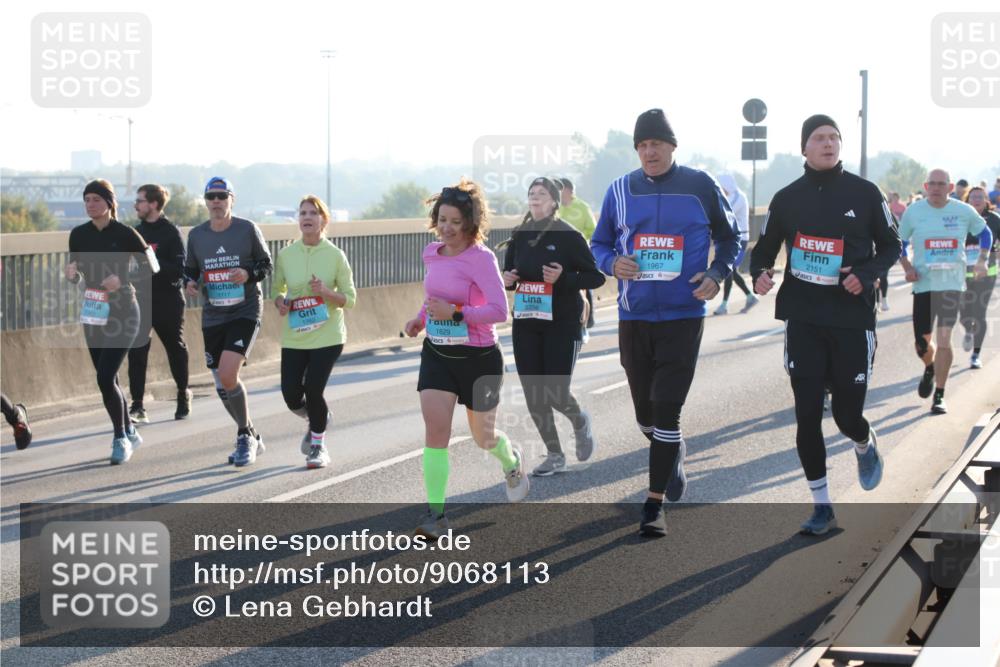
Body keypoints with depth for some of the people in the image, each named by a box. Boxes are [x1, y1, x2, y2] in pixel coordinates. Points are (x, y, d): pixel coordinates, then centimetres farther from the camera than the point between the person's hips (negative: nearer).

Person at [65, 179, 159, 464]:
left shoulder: (124, 234, -11)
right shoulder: (79, 234, 3)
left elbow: (152, 268, -8)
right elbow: (77, 277, 12)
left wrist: (121, 280, -21)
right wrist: (71, 273, -11)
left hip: (122, 312, -6)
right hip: (93, 313, 6)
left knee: (106, 378, -14)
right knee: (107, 378, 11)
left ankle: (121, 438, 0)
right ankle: (129, 432, 28)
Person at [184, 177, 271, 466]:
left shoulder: (248, 229, -5)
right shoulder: (196, 235, 4)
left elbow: (266, 265, 2)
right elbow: (190, 269, 16)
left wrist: (248, 274, -18)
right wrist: (189, 282, -7)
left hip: (245, 313, -5)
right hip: (213, 317, 5)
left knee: (227, 375, -20)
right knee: (222, 385, 7)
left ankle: (245, 437, -2)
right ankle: (252, 438, 27)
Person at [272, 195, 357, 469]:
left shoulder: (335, 255, -5)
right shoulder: (285, 255, 1)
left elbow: (350, 299, -1)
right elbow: (277, 288, 16)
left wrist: (326, 292, -20)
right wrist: (279, 302, -7)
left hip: (327, 336, -3)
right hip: (294, 337, 3)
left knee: (313, 390, -11)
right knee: (292, 395, -3)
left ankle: (318, 445, 15)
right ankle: (317, 420, 34)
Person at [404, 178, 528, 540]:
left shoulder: (481, 258, -17)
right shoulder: (431, 253, 3)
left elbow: (499, 310, -24)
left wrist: (455, 314, -30)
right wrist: (420, 318, 5)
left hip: (478, 357, -4)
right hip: (437, 354, 4)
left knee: (483, 436, 12)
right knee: (435, 426, -14)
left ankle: (512, 462, 49)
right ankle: (436, 514, -13)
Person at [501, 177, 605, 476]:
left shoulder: (569, 236, -8)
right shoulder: (519, 236, 6)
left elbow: (596, 277, -7)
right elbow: (509, 273, 19)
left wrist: (563, 278, -21)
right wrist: (507, 280, -4)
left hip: (562, 325, -5)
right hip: (525, 325, 5)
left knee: (555, 392, -7)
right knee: (533, 394, 3)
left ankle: (580, 421, 28)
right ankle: (554, 456, 18)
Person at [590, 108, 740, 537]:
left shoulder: (700, 186, -1)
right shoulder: (620, 190, 5)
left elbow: (729, 237, 10)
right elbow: (599, 244, 13)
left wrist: (717, 274, -8)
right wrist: (612, 263, -10)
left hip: (683, 317, -3)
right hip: (634, 317, 3)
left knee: (667, 411, -10)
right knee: (645, 413, 12)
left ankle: (654, 504, -4)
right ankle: (673, 454, 45)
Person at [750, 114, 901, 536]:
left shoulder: (864, 194, -1)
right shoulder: (787, 198, 3)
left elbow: (890, 247, 7)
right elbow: (764, 249, 12)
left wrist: (866, 275, -12)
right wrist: (759, 274, -10)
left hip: (852, 319, -1)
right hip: (803, 319, 1)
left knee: (847, 414, 1)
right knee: (807, 417, -1)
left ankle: (865, 446, 39)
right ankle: (821, 506, 12)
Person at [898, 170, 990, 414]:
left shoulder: (964, 211, -1)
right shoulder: (914, 212, 0)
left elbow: (985, 233, 15)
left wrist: (982, 260, 1)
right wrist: (907, 267, -5)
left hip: (953, 283, -1)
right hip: (923, 283, 1)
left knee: (944, 339, -13)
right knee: (922, 343, 6)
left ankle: (939, 396, -4)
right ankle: (930, 369, 43)